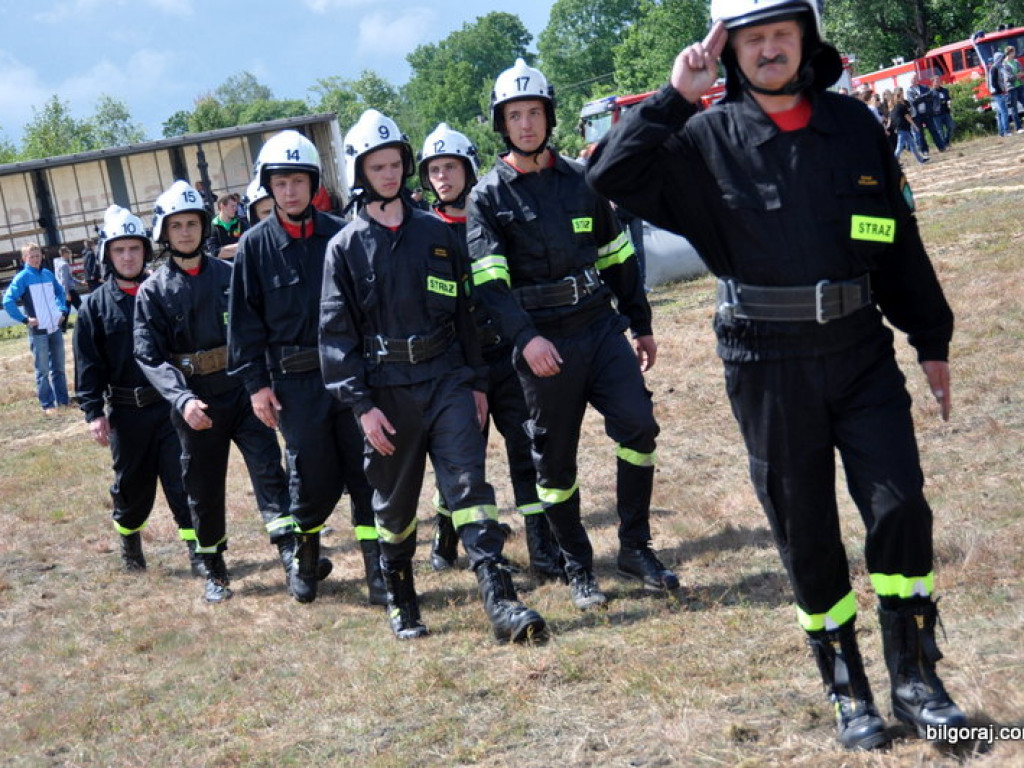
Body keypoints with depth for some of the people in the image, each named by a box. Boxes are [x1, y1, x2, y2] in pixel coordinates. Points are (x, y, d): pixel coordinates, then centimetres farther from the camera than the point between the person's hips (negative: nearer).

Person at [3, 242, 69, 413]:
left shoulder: (48, 274, 8)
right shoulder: (22, 278, -8)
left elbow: (60, 292, 25)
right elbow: (8, 301, -13)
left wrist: (62, 311, 12)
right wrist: (25, 319, -15)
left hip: (56, 328, 5)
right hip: (38, 331, -5)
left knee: (59, 368, 11)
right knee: (43, 370, 0)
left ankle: (63, 400, 19)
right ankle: (47, 405, 5)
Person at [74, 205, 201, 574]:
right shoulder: (95, 305, 1)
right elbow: (87, 363, 0)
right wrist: (94, 411, -7)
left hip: (172, 405, 0)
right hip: (126, 412, 0)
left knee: (184, 480, -3)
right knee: (133, 483, 13)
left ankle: (198, 550, 5)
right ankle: (129, 539, 37)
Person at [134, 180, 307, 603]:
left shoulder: (229, 275, 3)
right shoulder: (153, 291, -1)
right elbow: (150, 356, -8)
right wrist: (182, 399, -23)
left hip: (242, 391, 1)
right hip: (196, 401, 0)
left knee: (268, 467, -11)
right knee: (203, 489, 9)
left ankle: (291, 553, -12)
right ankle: (214, 572, 24)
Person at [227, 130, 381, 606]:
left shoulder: (340, 235, 3)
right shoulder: (255, 246, 2)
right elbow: (246, 319, 3)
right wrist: (255, 383, -2)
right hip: (295, 380, -1)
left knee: (366, 473, 1)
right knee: (314, 480, 2)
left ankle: (378, 572, 7)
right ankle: (305, 561, 27)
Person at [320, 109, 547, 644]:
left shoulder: (437, 233, 8)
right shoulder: (345, 248, 1)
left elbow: (465, 311, 13)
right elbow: (336, 332, -2)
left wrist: (477, 381, 10)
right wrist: (361, 404, -9)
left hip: (447, 379, 1)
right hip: (387, 389, -1)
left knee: (470, 484, -9)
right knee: (394, 502, 10)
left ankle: (501, 601, -14)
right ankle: (400, 603, 27)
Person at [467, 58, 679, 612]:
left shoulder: (581, 179, 10)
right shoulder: (488, 197, -1)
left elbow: (617, 255, 17)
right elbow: (489, 280, -13)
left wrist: (642, 326, 17)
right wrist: (525, 337, -26)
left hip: (601, 326, 3)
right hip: (542, 342, -2)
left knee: (638, 425, -11)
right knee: (554, 458, 5)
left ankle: (635, 548, 4)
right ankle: (578, 569, 19)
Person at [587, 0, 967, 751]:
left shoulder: (854, 126, 4)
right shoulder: (707, 139, -2)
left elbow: (901, 241, 10)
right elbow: (612, 176, -14)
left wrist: (932, 342, 13)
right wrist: (673, 98, -19)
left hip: (861, 350, 2)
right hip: (768, 365, -1)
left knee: (901, 506, -4)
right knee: (804, 528, 6)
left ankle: (915, 677, 14)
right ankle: (847, 689, 22)